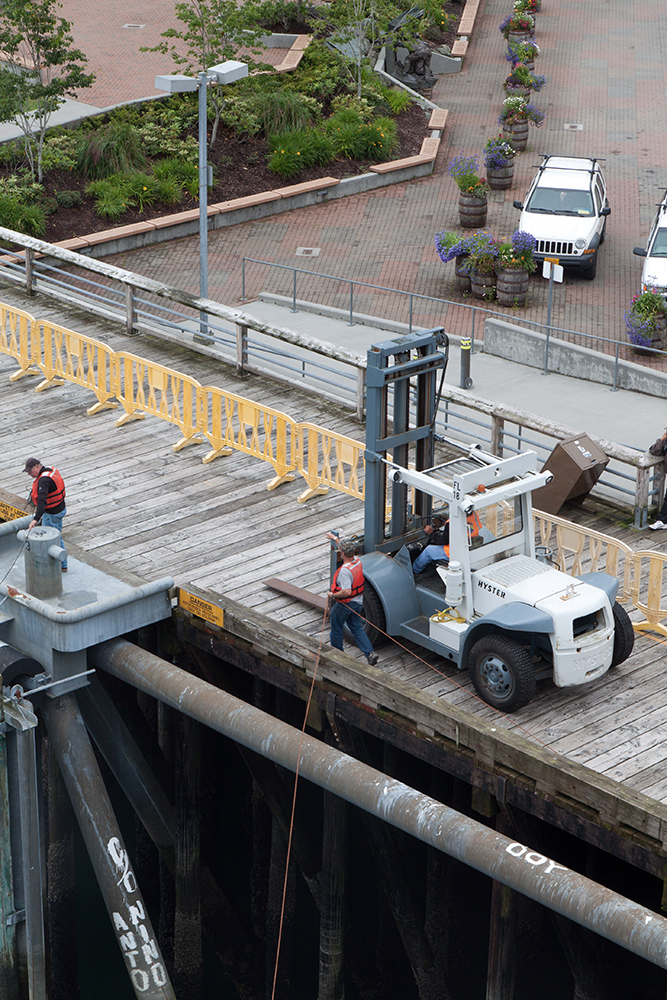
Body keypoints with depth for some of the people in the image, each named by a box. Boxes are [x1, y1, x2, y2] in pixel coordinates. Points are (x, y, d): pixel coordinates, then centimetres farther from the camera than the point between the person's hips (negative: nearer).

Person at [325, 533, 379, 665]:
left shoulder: (345, 570, -31)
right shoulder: (357, 561, -5)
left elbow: (347, 591, -34)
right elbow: (345, 549, 16)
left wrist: (333, 595, -18)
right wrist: (334, 538, 26)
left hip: (344, 604, -8)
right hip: (357, 603, 8)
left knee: (336, 628, 15)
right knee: (357, 628, 17)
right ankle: (370, 653, 5)